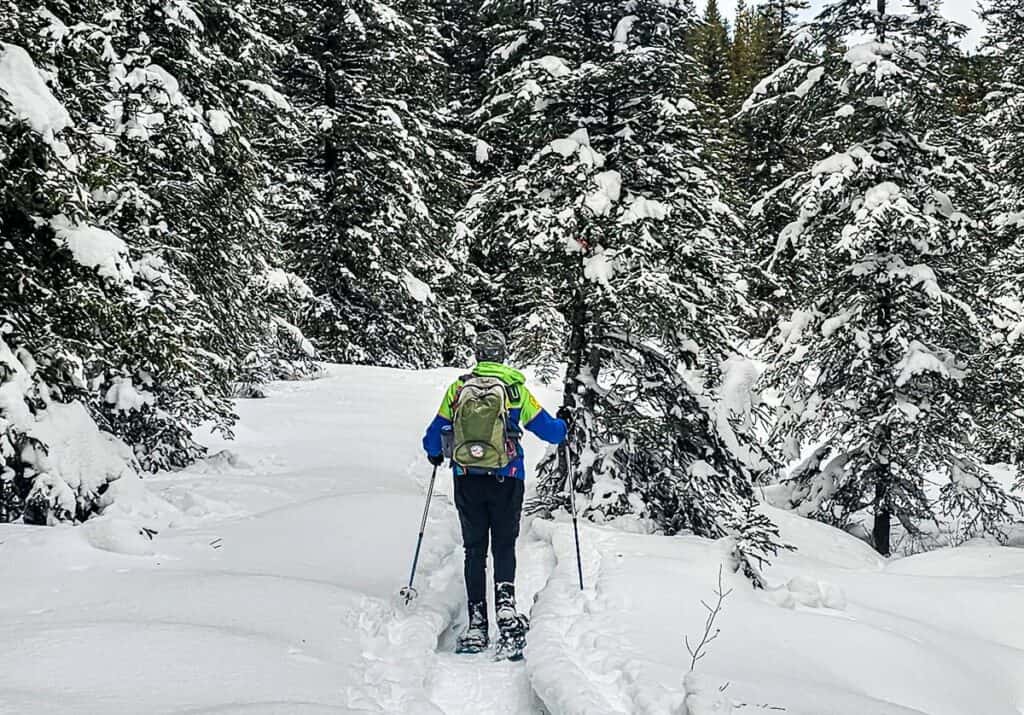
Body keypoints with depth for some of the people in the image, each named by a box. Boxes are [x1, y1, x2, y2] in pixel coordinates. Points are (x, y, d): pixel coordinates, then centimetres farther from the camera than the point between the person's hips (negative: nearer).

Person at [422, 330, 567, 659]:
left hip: (466, 481, 1)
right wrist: (563, 427, 27)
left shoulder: (457, 388, 2)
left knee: (474, 550, 10)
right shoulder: (515, 389, -3)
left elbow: (434, 435, 10)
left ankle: (477, 624, 5)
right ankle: (505, 603, -18)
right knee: (504, 546, 7)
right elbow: (549, 430, 3)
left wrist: (435, 453, 33)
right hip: (506, 481, -1)